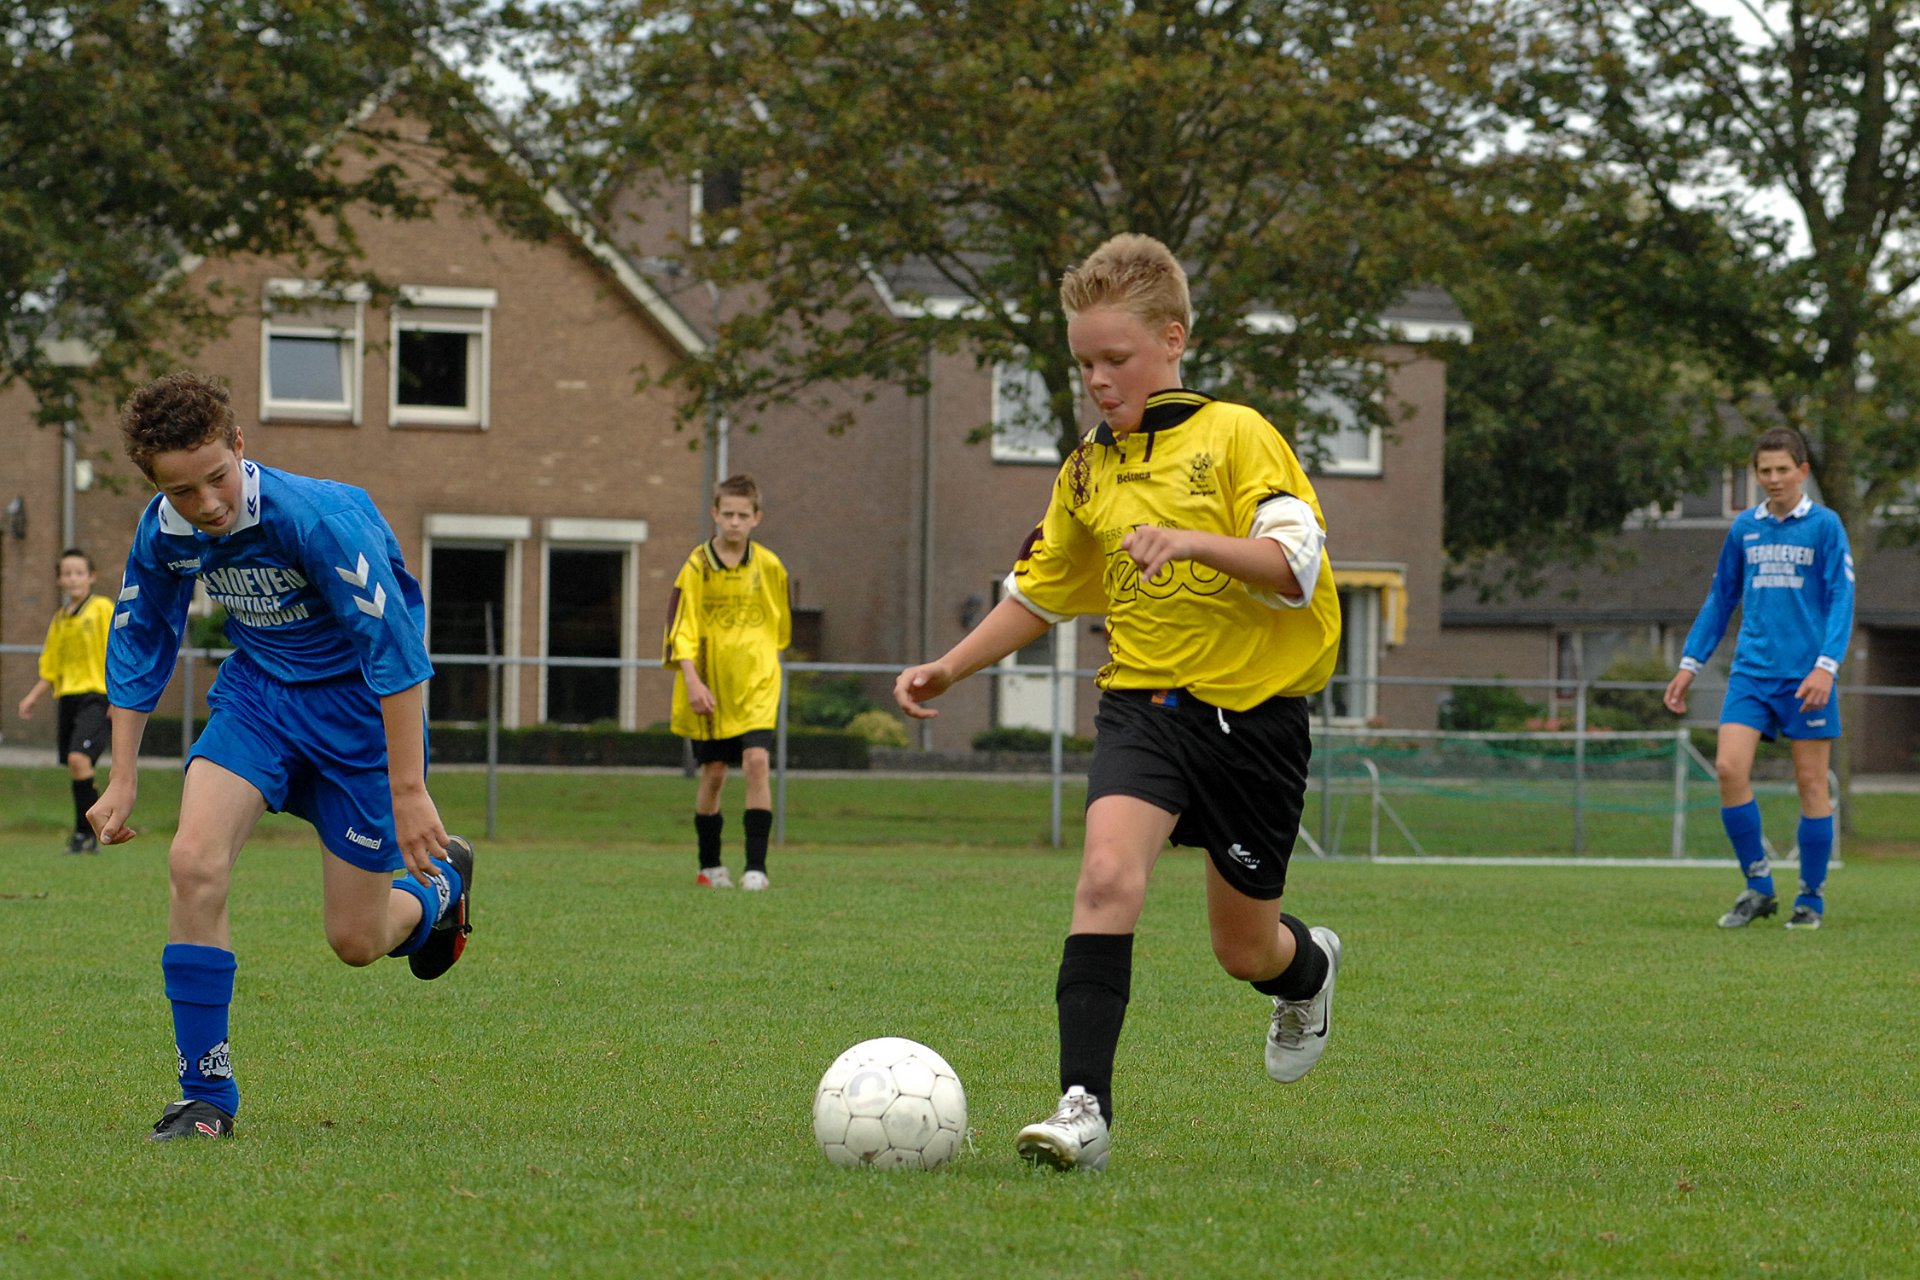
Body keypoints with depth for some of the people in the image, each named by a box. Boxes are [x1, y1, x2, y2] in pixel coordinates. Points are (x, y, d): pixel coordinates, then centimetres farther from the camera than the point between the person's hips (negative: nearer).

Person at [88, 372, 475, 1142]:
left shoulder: (320, 518, -31)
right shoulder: (163, 535, -11)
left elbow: (394, 647, -29)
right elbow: (138, 646, 7)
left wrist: (408, 789, -30)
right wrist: (122, 779, 6)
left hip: (358, 704, -4)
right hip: (258, 693, 4)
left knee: (356, 941, 1)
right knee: (194, 862, -20)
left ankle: (440, 884, 38)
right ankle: (206, 1095, -10)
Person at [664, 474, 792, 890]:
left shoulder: (769, 567, 3)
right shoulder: (697, 567, -4)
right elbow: (680, 630, -6)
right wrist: (691, 680, -16)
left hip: (757, 685, 0)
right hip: (710, 689, 0)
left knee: (756, 761, -16)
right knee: (713, 772, 5)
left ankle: (756, 867, -15)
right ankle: (709, 865, 20)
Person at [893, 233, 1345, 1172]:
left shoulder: (1234, 436, -6)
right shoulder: (1087, 473, 10)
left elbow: (1296, 565, -18)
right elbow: (1041, 591, 25)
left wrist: (1193, 540, -32)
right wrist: (951, 669, 18)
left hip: (1253, 712, -3)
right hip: (1142, 704, 3)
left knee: (1245, 949, 9)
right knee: (1108, 872, -26)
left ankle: (1308, 970, 49)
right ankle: (1085, 1107, -29)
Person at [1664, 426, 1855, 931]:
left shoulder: (1824, 526, -1)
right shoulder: (1744, 528, 11)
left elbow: (1841, 601, -5)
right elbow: (1720, 600, 20)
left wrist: (1826, 666, -17)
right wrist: (1689, 665, 15)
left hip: (1805, 677, -3)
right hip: (1752, 671, 3)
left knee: (1811, 782, -1)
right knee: (1730, 768, -12)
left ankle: (1812, 899, 10)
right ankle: (1758, 888, -1)